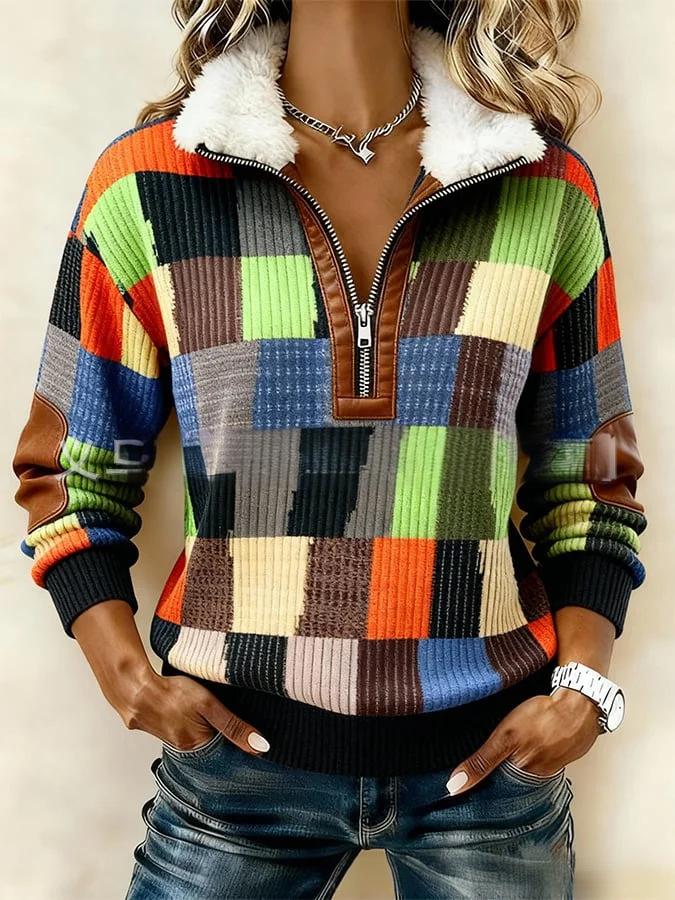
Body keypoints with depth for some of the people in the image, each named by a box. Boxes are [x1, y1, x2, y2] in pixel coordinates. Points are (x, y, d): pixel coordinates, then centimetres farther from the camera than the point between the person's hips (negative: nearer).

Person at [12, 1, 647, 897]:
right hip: (242, 751, 0)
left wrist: (584, 683, -6)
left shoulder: (547, 187, -1)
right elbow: (69, 476, 3)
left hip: (492, 754, 2)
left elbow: (586, 474, 7)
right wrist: (126, 672, -10)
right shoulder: (147, 182, -5)